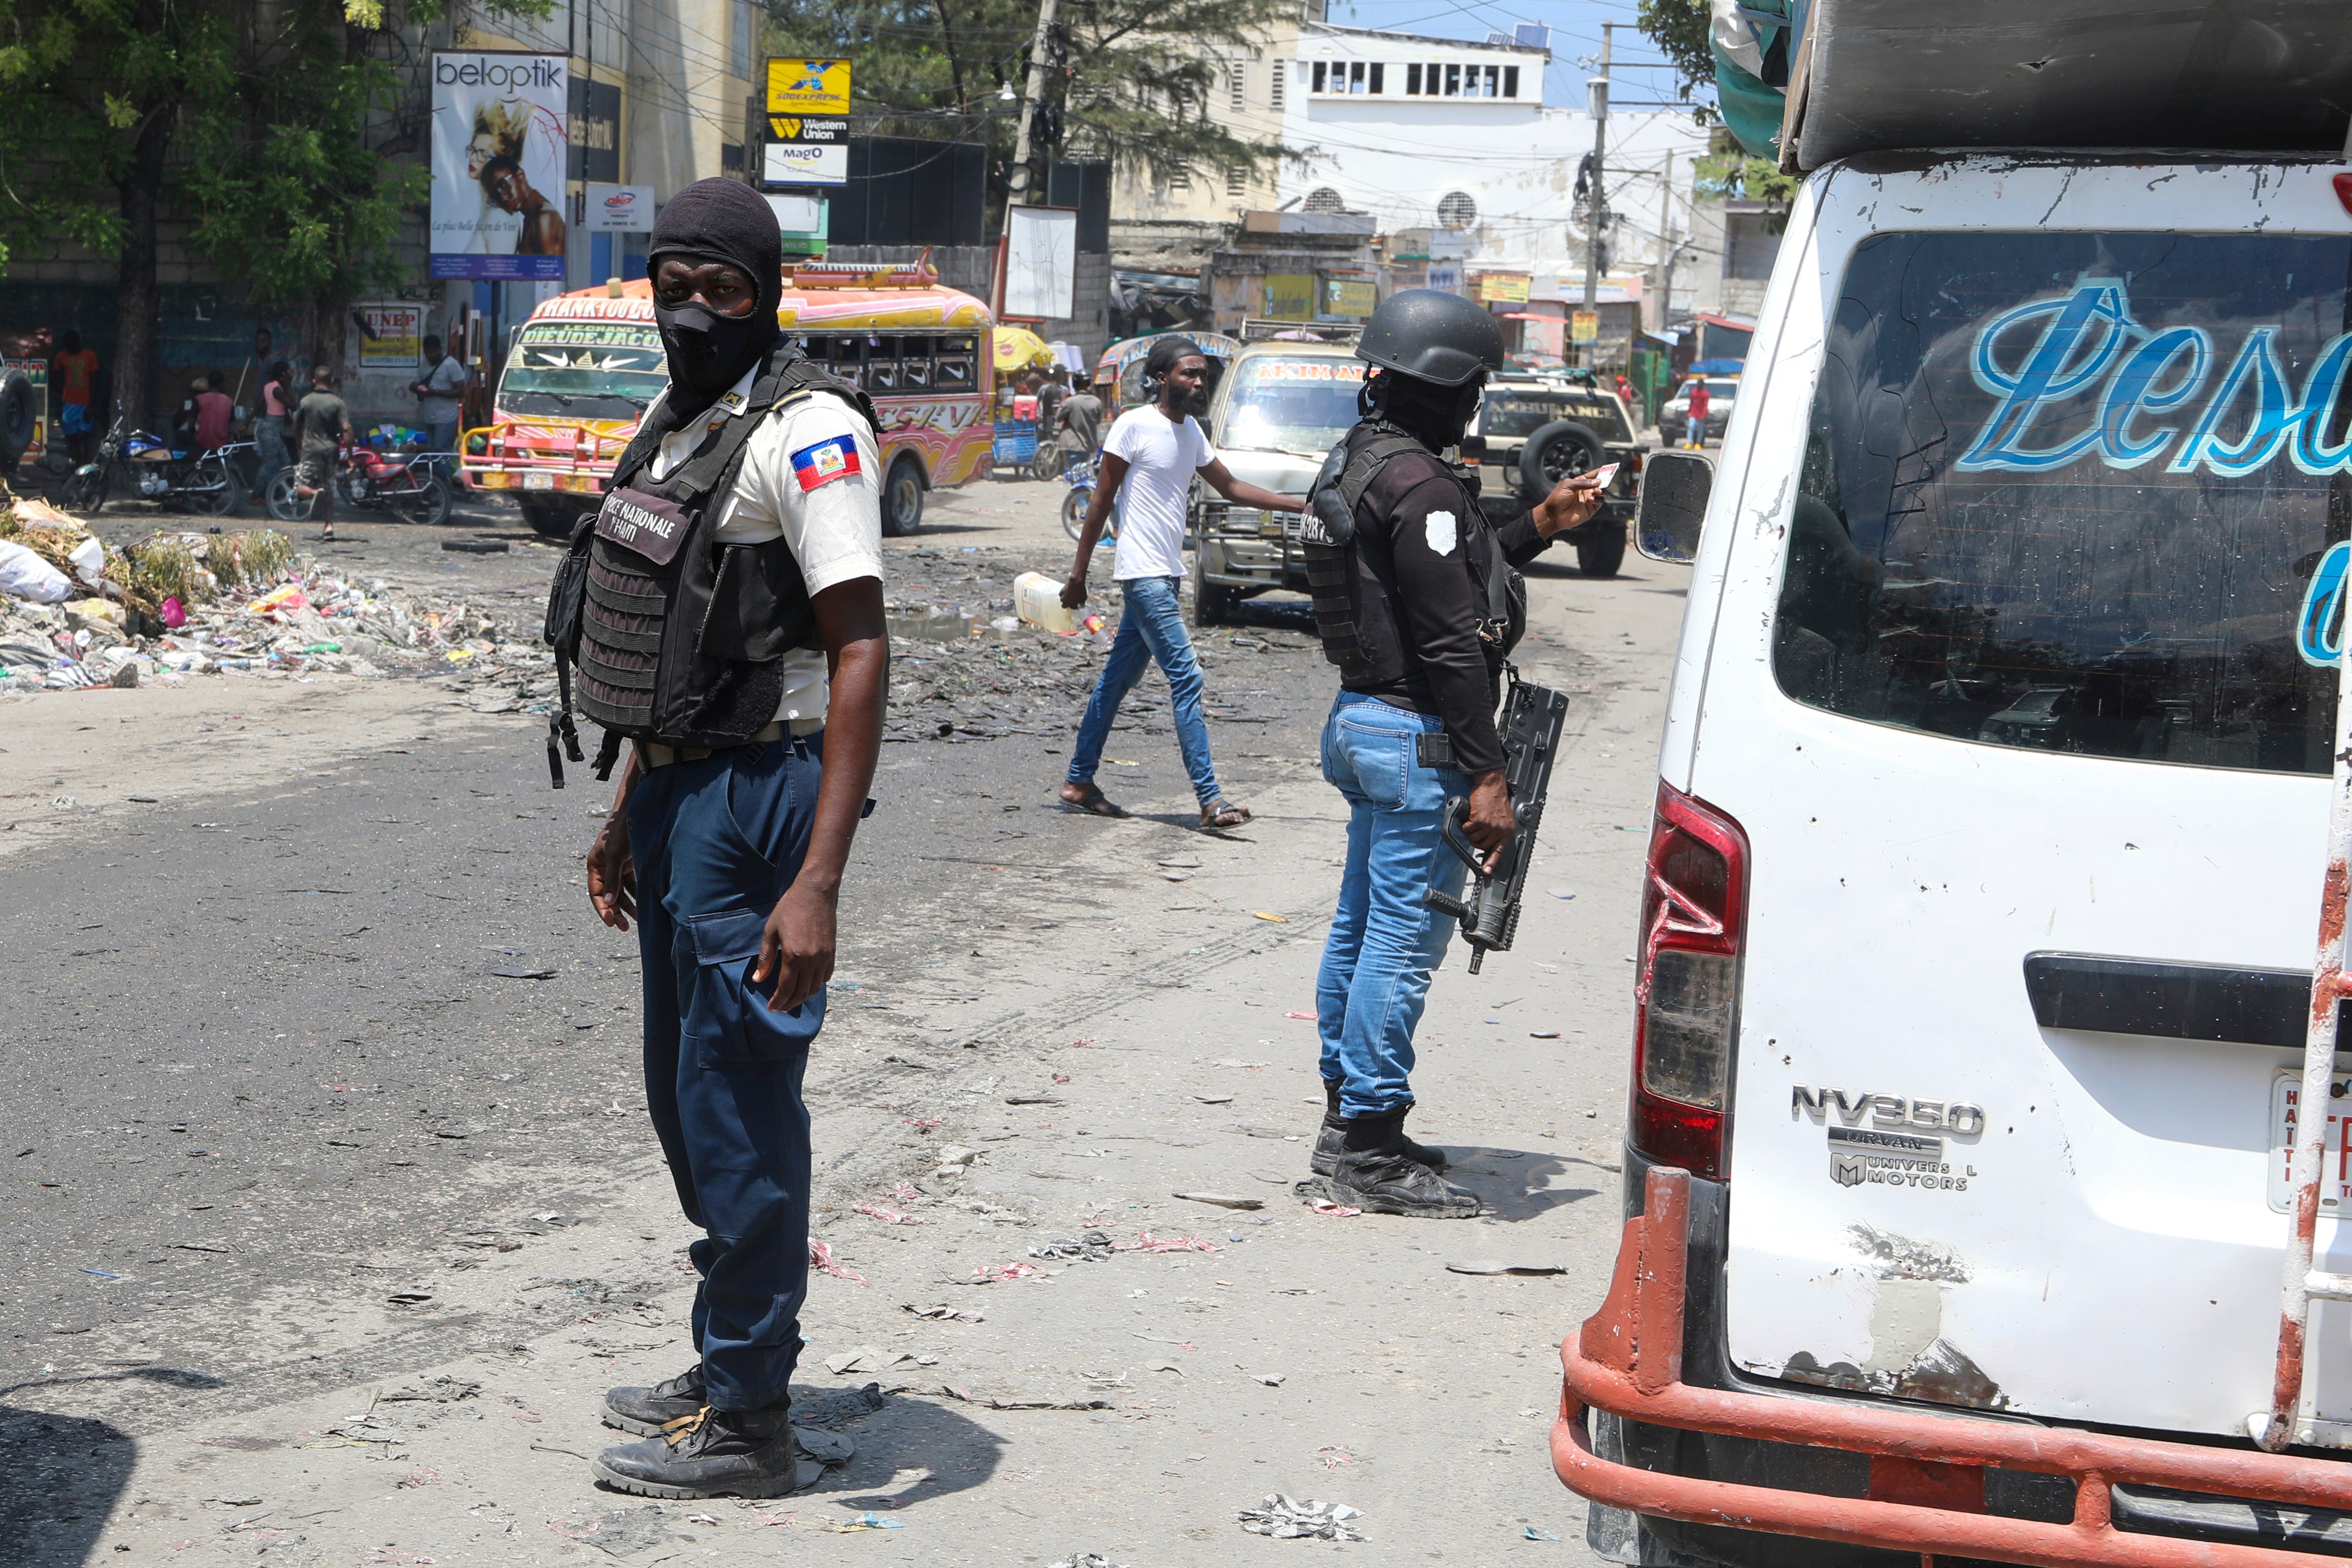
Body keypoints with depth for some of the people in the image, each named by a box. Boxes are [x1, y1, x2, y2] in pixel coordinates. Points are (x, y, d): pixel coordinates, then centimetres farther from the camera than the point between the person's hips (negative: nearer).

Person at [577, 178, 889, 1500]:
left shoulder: (808, 431, -16)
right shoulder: (677, 425, 14)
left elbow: (862, 654, -22)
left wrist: (817, 882, -27)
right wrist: (632, 813, 26)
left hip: (756, 797, -10)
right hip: (677, 794, 10)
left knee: (740, 1112, -4)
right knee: (687, 1095, 18)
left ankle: (751, 1426, 6)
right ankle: (728, 1367, 32)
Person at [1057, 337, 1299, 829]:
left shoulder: (1192, 432, 13)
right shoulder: (1135, 427, -10)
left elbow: (1231, 488, 22)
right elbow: (1101, 502, -8)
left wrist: (1302, 506, 16)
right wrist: (1078, 575, -7)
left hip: (1166, 576, 8)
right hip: (1144, 574, -8)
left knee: (1118, 679, 13)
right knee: (1186, 678, -13)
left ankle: (1079, 782, 20)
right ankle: (1211, 799, -15)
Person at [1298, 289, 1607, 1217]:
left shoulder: (1360, 461, 13)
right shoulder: (1419, 486, -19)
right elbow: (1450, 640, -22)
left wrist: (1542, 525, 21)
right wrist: (1485, 775, -20)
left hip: (1361, 720, 11)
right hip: (1414, 736, -11)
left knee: (1361, 925, 16)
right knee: (1405, 939, -6)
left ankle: (1347, 1120, 26)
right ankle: (1371, 1149, -2)